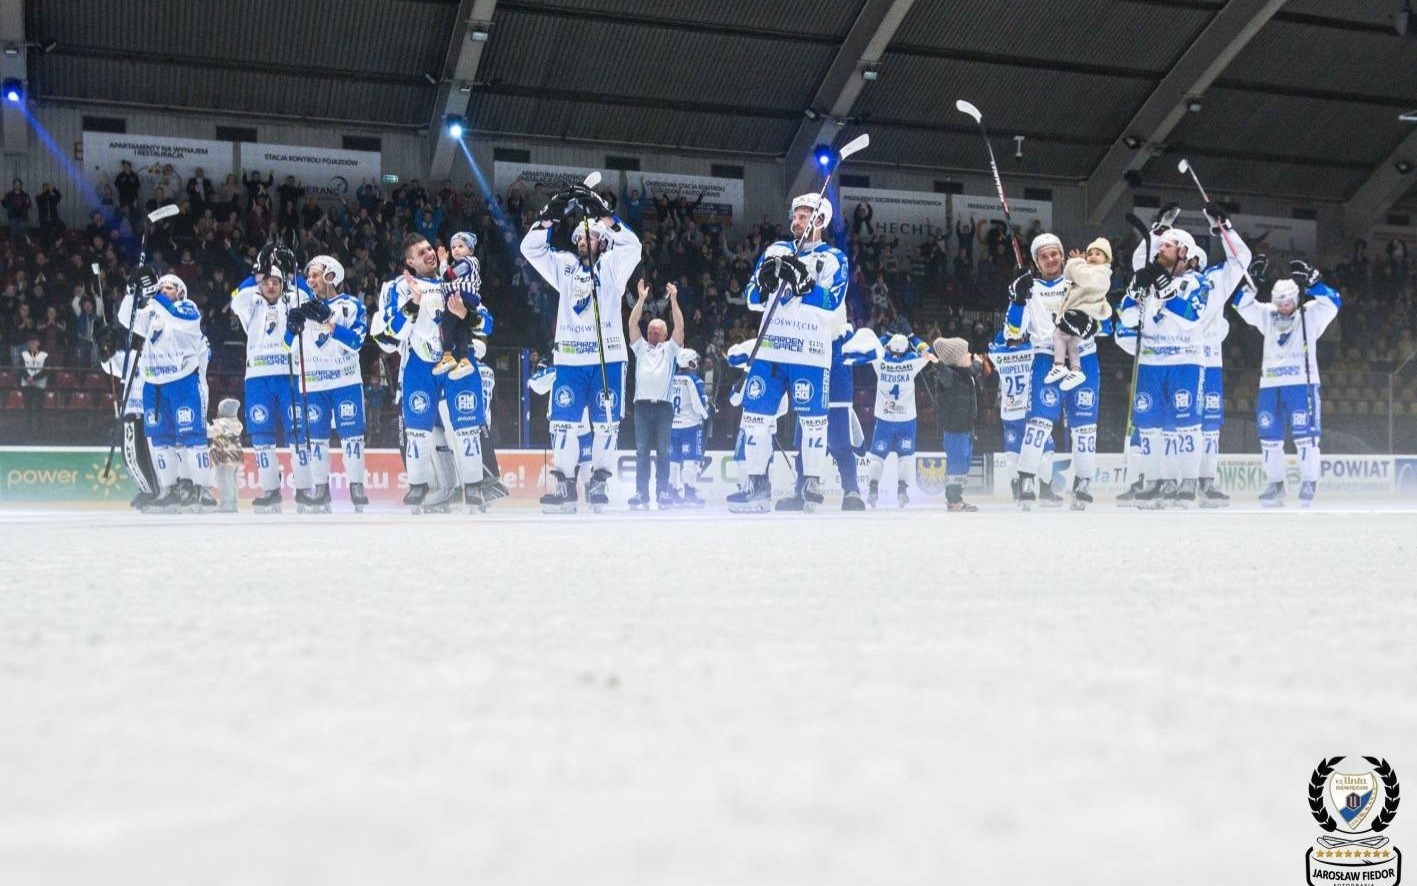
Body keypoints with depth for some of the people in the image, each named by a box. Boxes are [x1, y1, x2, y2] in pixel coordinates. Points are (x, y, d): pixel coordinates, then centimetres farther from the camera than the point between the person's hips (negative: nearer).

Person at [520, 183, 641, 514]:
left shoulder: (612, 265, 7)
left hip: (607, 358, -2)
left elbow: (632, 245, -10)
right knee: (564, 422, -1)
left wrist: (603, 216, -9)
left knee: (606, 423, 1)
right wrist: (552, 216, 3)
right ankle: (562, 487, 3)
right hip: (569, 358, 2)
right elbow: (530, 247, 9)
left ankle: (599, 483, 9)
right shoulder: (565, 265, 14)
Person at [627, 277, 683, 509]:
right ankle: (641, 494, -2)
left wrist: (673, 300, -4)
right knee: (641, 450, -1)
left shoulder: (670, 349, 16)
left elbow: (680, 326, 3)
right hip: (642, 403, 1)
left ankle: (663, 493, 0)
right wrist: (641, 299, 1)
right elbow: (632, 324, 9)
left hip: (664, 405, -1)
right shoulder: (640, 347, 19)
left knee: (663, 451, -1)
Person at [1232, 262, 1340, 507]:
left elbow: (1333, 303, -9)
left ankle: (1309, 484, -2)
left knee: (1305, 436, -8)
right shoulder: (1267, 315, 14)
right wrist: (1252, 284, -7)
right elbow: (1243, 305, 8)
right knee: (1270, 438, 4)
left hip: (1302, 384, -4)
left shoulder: (1310, 315, 5)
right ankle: (1275, 485, 12)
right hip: (1270, 386, 4)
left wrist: (1310, 282, -14)